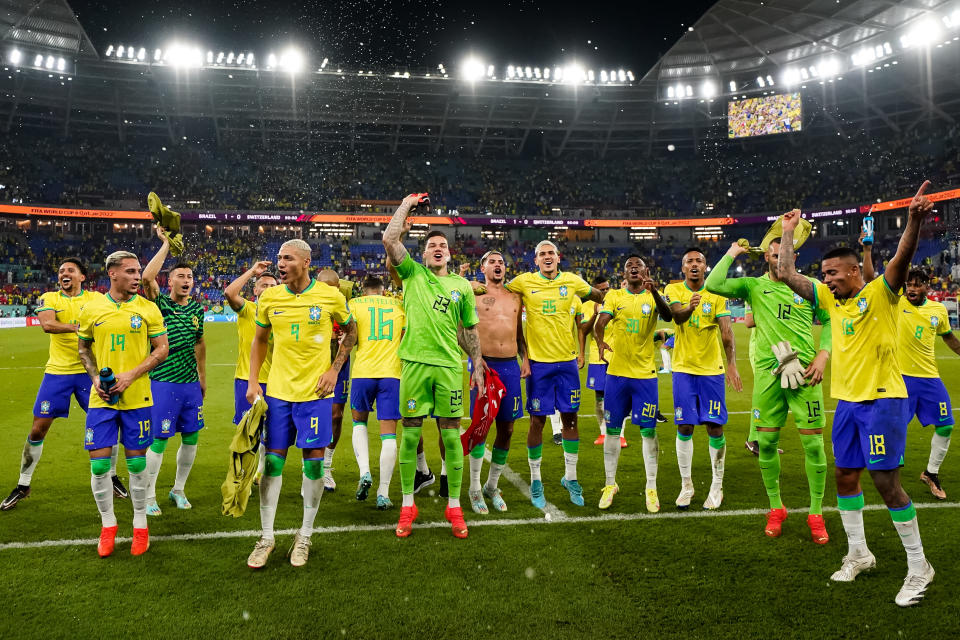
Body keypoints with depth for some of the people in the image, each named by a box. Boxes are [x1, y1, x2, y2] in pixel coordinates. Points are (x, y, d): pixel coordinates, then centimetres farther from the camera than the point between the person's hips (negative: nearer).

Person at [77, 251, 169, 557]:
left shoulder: (148, 308, -2)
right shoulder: (91, 308, 3)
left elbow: (162, 349, -2)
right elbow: (84, 348, 14)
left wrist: (132, 375, -14)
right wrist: (95, 377, -3)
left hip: (137, 397, -1)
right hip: (101, 398, 1)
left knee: (136, 462, 6)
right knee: (99, 464, 1)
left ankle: (140, 525, 23)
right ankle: (108, 525, 22)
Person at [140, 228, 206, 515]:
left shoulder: (197, 309, 9)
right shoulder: (160, 303, -6)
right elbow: (147, 277, -26)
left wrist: (203, 377, 22)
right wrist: (166, 244, -20)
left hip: (191, 383, 5)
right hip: (163, 383, -5)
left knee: (191, 438, 10)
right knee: (159, 440, 0)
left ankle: (178, 490, 28)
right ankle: (149, 496, 15)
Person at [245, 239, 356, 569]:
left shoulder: (331, 296, -5)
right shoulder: (269, 298, 1)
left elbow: (350, 331, 9)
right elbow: (259, 339, 14)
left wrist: (334, 369, -1)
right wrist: (252, 382, 5)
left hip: (315, 391, -2)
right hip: (278, 390, 2)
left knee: (314, 459, 3)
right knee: (273, 459, 5)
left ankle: (304, 536, 20)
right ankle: (266, 537, 19)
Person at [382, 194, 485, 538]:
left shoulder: (462, 286, 11)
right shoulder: (413, 273, 6)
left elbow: (470, 329, 16)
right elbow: (389, 239, -5)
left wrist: (477, 365, 13)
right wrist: (407, 204, 4)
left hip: (449, 365, 1)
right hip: (415, 363, -1)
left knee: (451, 435, 3)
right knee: (410, 434, 4)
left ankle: (454, 505, 15)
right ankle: (407, 505, 17)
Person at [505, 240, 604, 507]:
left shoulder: (572, 281, 4)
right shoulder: (524, 282, -2)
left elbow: (598, 296, 21)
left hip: (567, 361, 2)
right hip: (539, 363, -2)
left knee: (570, 418, 7)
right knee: (537, 421, 2)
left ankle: (570, 477, 23)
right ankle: (535, 481, 16)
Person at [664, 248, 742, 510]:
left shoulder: (717, 294, -3)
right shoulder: (673, 290, -3)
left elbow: (726, 332, -12)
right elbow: (677, 317, -23)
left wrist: (732, 363, -26)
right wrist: (689, 307, -46)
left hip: (712, 370, 0)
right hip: (683, 369, 0)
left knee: (715, 427, 2)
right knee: (684, 428, 3)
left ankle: (717, 486, 19)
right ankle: (686, 485, 19)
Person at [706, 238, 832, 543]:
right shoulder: (754, 286, 6)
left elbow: (830, 321, 12)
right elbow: (713, 285, -8)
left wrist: (823, 355, -2)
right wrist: (731, 254, 3)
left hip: (804, 370, 0)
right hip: (768, 371, 1)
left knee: (813, 443, 0)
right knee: (766, 442, 5)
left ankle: (816, 513, 15)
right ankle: (776, 508, 24)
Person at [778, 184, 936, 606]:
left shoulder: (880, 293, -9)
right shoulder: (831, 298, 8)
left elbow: (902, 257, -27)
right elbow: (786, 274, 10)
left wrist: (914, 220, -43)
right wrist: (788, 233, 12)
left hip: (882, 400, -7)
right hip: (847, 400, 7)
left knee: (886, 481, -6)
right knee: (845, 476, 12)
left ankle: (918, 567, 10)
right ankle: (858, 554, 29)